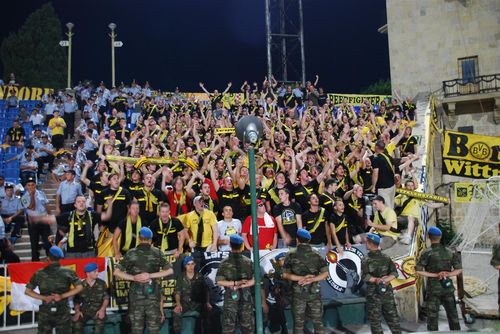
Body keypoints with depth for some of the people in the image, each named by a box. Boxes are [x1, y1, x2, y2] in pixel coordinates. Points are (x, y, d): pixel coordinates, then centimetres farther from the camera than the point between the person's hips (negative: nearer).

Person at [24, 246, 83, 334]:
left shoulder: (39, 273, 0)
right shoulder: (68, 272, -4)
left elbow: (27, 291, 1)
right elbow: (79, 287, -11)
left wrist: (44, 297, -4)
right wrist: (62, 296, -9)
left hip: (45, 313, 1)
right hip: (63, 313, -1)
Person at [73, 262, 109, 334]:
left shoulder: (101, 283, 5)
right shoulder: (81, 285, 5)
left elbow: (106, 298, 5)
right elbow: (77, 301, 12)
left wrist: (102, 309, -11)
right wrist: (77, 311, -6)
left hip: (98, 310, -1)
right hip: (85, 310, 1)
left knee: (99, 323, -32)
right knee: (77, 323, -29)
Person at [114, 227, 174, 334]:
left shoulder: (131, 253, 0)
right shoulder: (157, 252, 0)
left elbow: (117, 272, -3)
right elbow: (170, 271, -5)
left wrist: (133, 278, -8)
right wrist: (151, 275, -8)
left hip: (136, 294, 0)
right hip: (153, 294, 0)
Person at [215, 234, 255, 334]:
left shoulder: (225, 262, -4)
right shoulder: (248, 261, 0)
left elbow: (219, 282, -9)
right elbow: (254, 280, -5)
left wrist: (235, 284, -8)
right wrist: (242, 285, -10)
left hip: (230, 298, -1)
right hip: (246, 298, 1)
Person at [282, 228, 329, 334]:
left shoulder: (291, 255, -3)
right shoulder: (317, 254, 2)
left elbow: (285, 274, -8)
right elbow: (325, 273, -3)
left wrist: (301, 278, -11)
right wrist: (312, 279, -12)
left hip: (298, 293, -1)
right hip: (314, 292, 1)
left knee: (298, 323, 7)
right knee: (318, 322, 10)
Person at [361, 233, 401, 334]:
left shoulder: (365, 260, -9)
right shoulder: (386, 258, 3)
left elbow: (365, 277, -17)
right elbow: (394, 273, -2)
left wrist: (377, 280, -14)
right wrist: (385, 279, -12)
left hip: (373, 294, -4)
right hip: (388, 293, 4)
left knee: (375, 321, 5)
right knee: (393, 318, 13)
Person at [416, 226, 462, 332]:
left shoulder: (427, 253, -9)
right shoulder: (449, 252, 4)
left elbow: (418, 271, -15)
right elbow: (459, 269, 4)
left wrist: (435, 275, -13)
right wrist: (447, 274, -9)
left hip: (433, 288, -3)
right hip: (448, 287, 3)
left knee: (432, 317, 4)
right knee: (453, 316, 13)